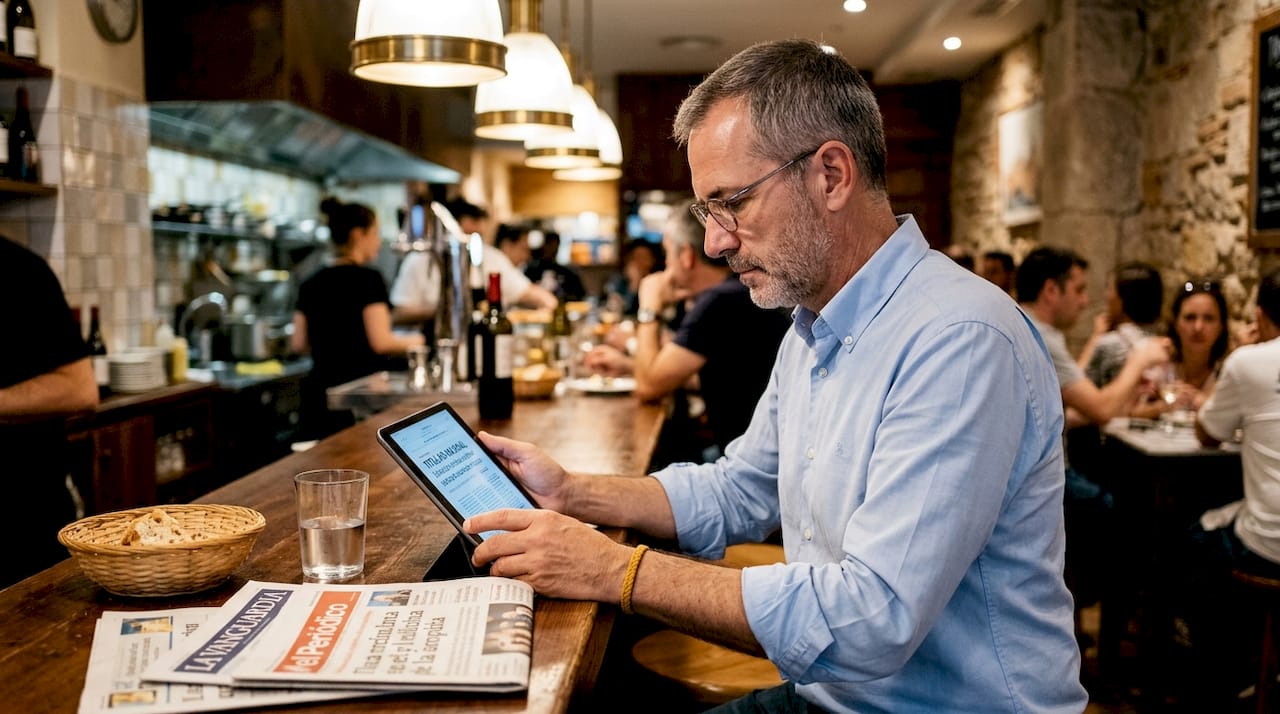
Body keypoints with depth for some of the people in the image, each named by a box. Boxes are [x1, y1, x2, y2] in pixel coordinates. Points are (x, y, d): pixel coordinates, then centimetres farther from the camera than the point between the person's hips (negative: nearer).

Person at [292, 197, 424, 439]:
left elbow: (299, 344, 11)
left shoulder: (310, 284, 9)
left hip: (318, 394, 6)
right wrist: (412, 342, 2)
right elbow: (381, 342, -16)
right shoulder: (367, 279, -10)